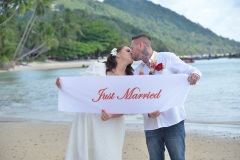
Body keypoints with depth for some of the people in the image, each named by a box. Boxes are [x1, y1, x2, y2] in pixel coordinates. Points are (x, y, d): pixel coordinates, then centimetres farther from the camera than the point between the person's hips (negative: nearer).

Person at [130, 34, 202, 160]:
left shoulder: (168, 58, 0)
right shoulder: (137, 72, 12)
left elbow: (191, 71, 1)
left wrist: (194, 75, -23)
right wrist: (148, 113, -11)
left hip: (173, 121, -4)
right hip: (151, 125, 4)